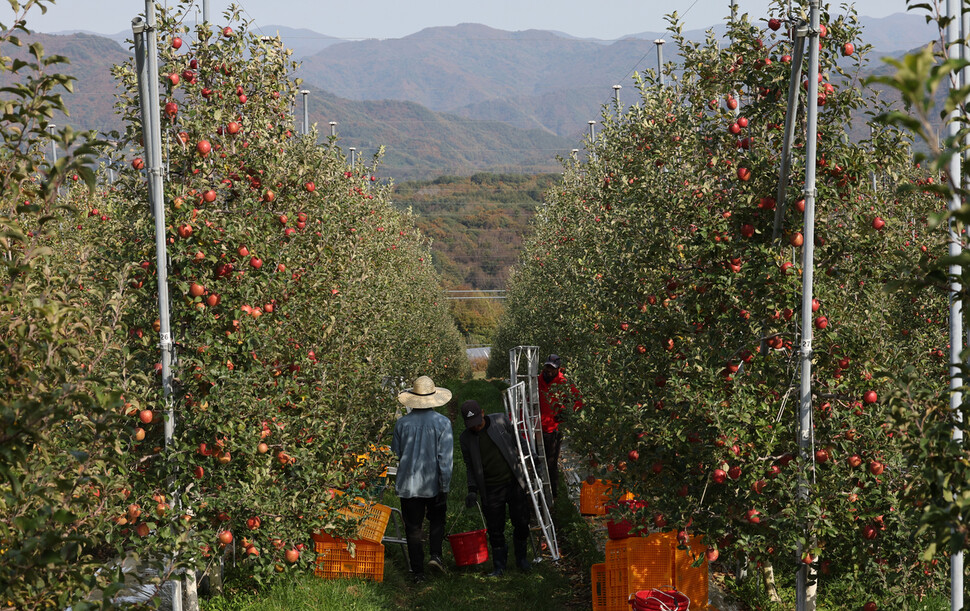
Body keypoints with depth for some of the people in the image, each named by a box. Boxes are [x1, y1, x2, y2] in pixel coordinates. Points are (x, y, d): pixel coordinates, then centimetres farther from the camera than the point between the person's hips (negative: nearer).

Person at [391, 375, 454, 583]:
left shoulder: (402, 423, -4)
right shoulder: (442, 423, -9)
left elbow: (396, 453, 7)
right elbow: (445, 458, -10)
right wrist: (444, 486, -5)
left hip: (408, 485, 1)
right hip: (434, 484, -1)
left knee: (413, 528, 8)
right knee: (437, 520, 21)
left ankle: (418, 571, 9)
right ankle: (435, 554, 1)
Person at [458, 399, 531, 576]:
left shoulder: (501, 420, -4)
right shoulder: (465, 439, -2)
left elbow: (516, 440, 12)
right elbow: (470, 467, 6)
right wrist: (472, 490, -4)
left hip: (514, 482, 0)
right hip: (490, 489, 0)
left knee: (521, 522, 5)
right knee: (495, 529, 1)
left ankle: (521, 557, 27)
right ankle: (499, 566, 17)